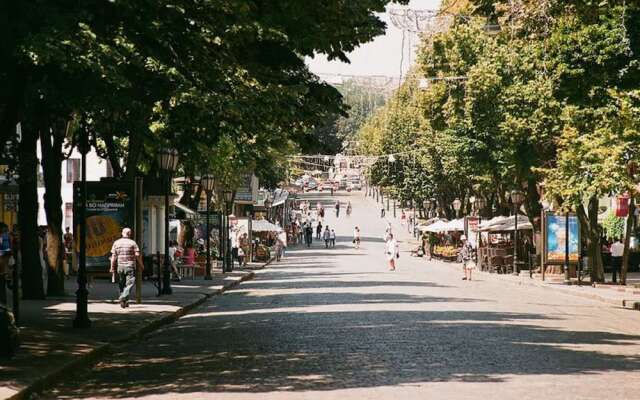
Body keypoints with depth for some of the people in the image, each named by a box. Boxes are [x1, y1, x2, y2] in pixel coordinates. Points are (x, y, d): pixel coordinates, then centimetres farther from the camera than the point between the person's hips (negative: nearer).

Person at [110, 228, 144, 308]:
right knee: (130, 283, -5)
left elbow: (113, 256, 1)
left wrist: (112, 267, 3)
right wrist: (141, 265, 5)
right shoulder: (132, 243, -2)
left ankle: (124, 302, 15)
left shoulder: (116, 243, 5)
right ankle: (123, 298, -24)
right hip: (130, 266, -3)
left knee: (122, 284, 12)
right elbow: (137, 255, -5)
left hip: (119, 266, 3)